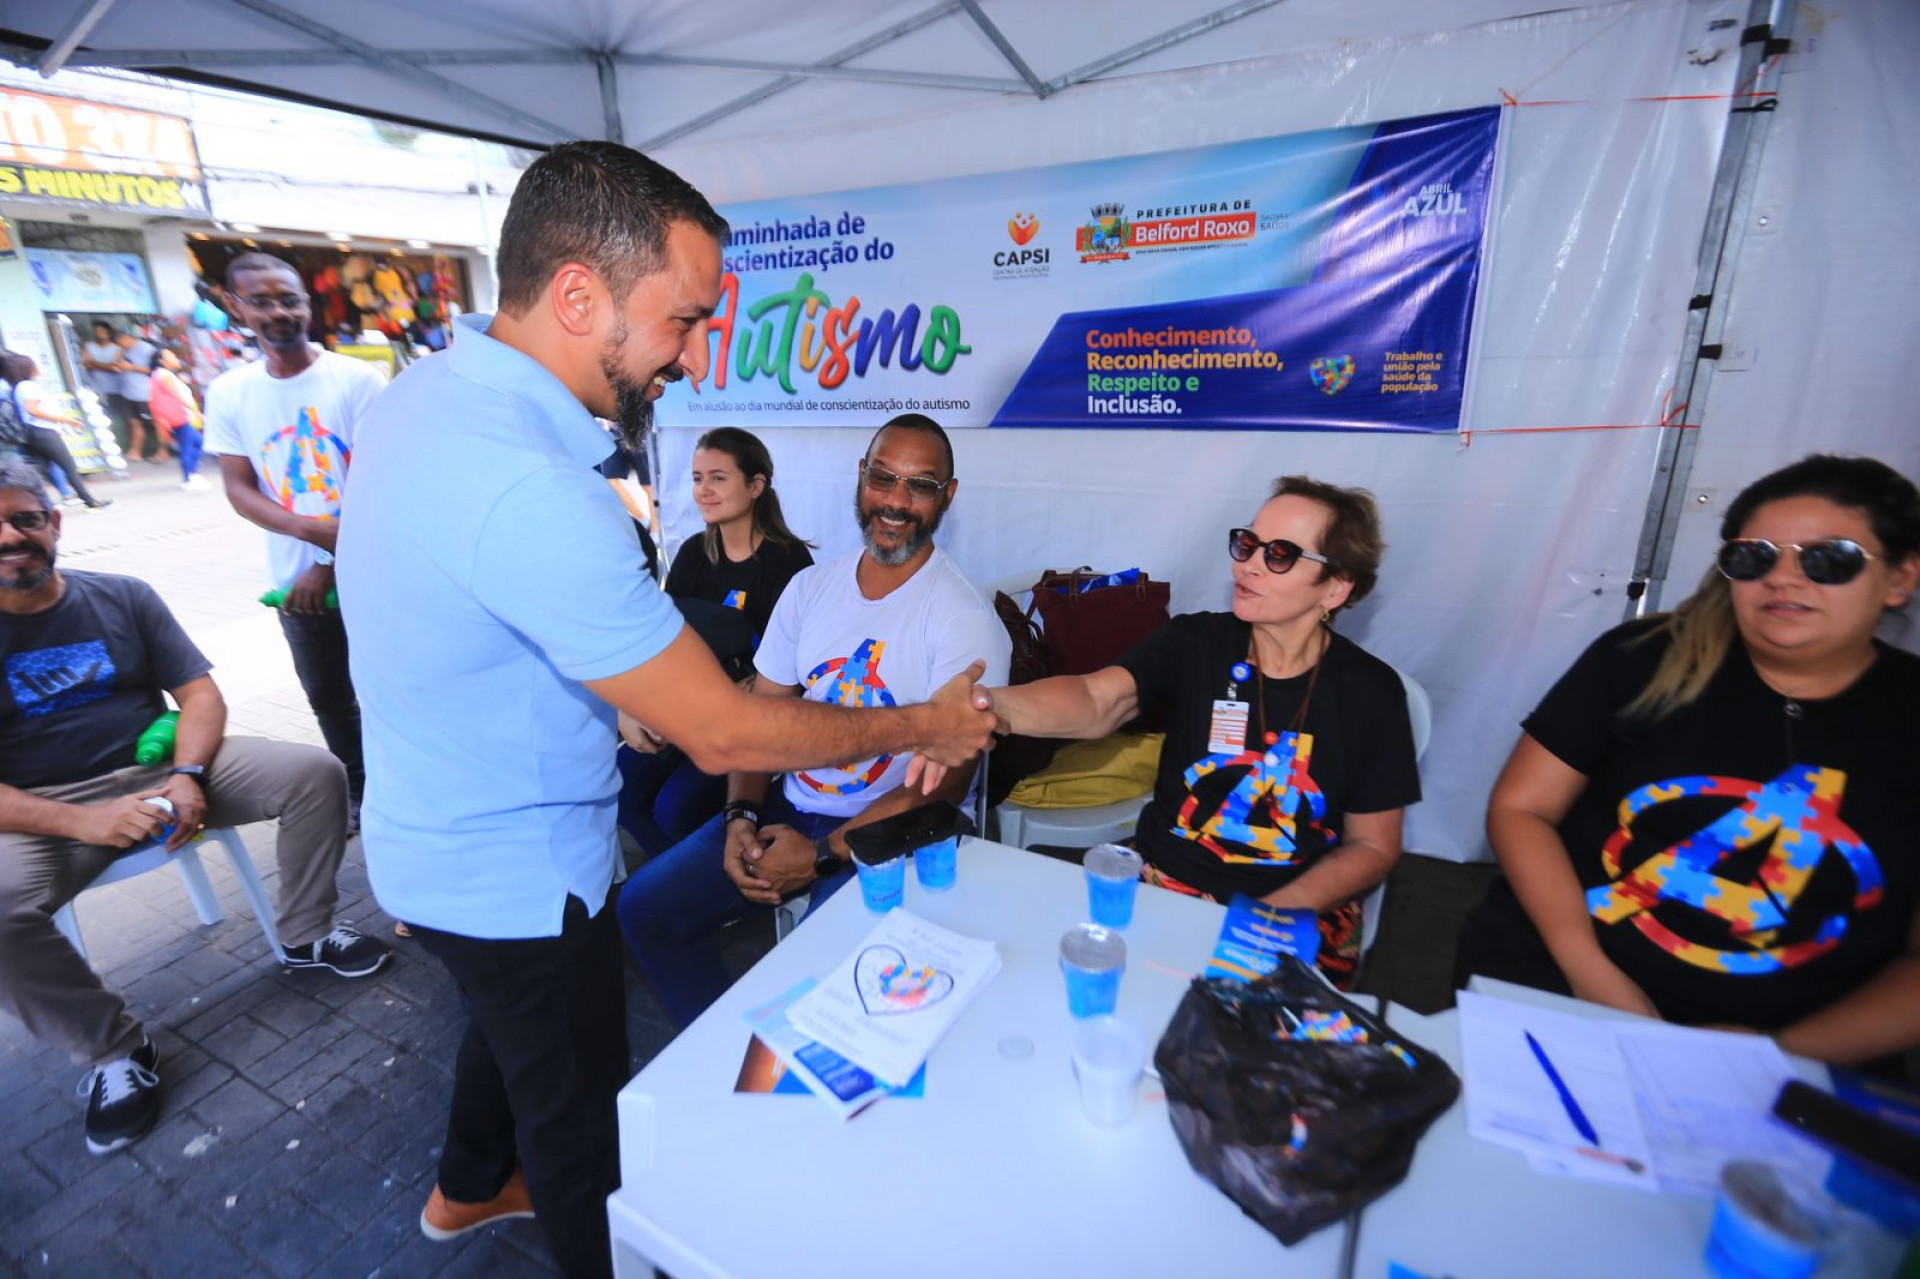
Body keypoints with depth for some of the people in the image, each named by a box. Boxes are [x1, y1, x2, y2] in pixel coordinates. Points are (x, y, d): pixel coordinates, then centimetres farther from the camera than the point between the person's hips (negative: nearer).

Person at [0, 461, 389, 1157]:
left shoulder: (123, 597, 2)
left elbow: (200, 692, 0)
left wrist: (186, 777, -18)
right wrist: (81, 821, -25)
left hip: (163, 766, 2)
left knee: (316, 771, -17)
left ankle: (306, 936, 2)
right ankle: (114, 1050, -7)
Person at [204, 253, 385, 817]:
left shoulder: (356, 378, -7)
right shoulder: (228, 393, 5)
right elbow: (239, 488, 1)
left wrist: (329, 567, -13)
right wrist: (310, 529, -19)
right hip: (295, 578, 4)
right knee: (328, 696, 15)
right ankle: (361, 791, 32)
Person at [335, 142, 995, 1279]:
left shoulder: (435, 387, -3)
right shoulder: (530, 489, -36)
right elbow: (722, 733, -31)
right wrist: (921, 729, -18)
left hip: (444, 837, 10)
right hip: (517, 877, -9)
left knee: (511, 1028, 34)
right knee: (579, 1110, 17)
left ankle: (470, 1188, 62)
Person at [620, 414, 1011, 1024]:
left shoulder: (965, 620, -14)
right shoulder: (811, 586, 4)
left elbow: (944, 783, -16)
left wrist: (821, 853, -17)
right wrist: (741, 817, -9)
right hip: (792, 806, 6)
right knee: (644, 906, -1)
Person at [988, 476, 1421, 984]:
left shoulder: (1370, 693, -4)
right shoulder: (1194, 642, -5)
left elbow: (1372, 845, 1)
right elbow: (1097, 700, -22)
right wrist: (994, 705, -44)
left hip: (1300, 913, -1)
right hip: (1166, 883, 1)